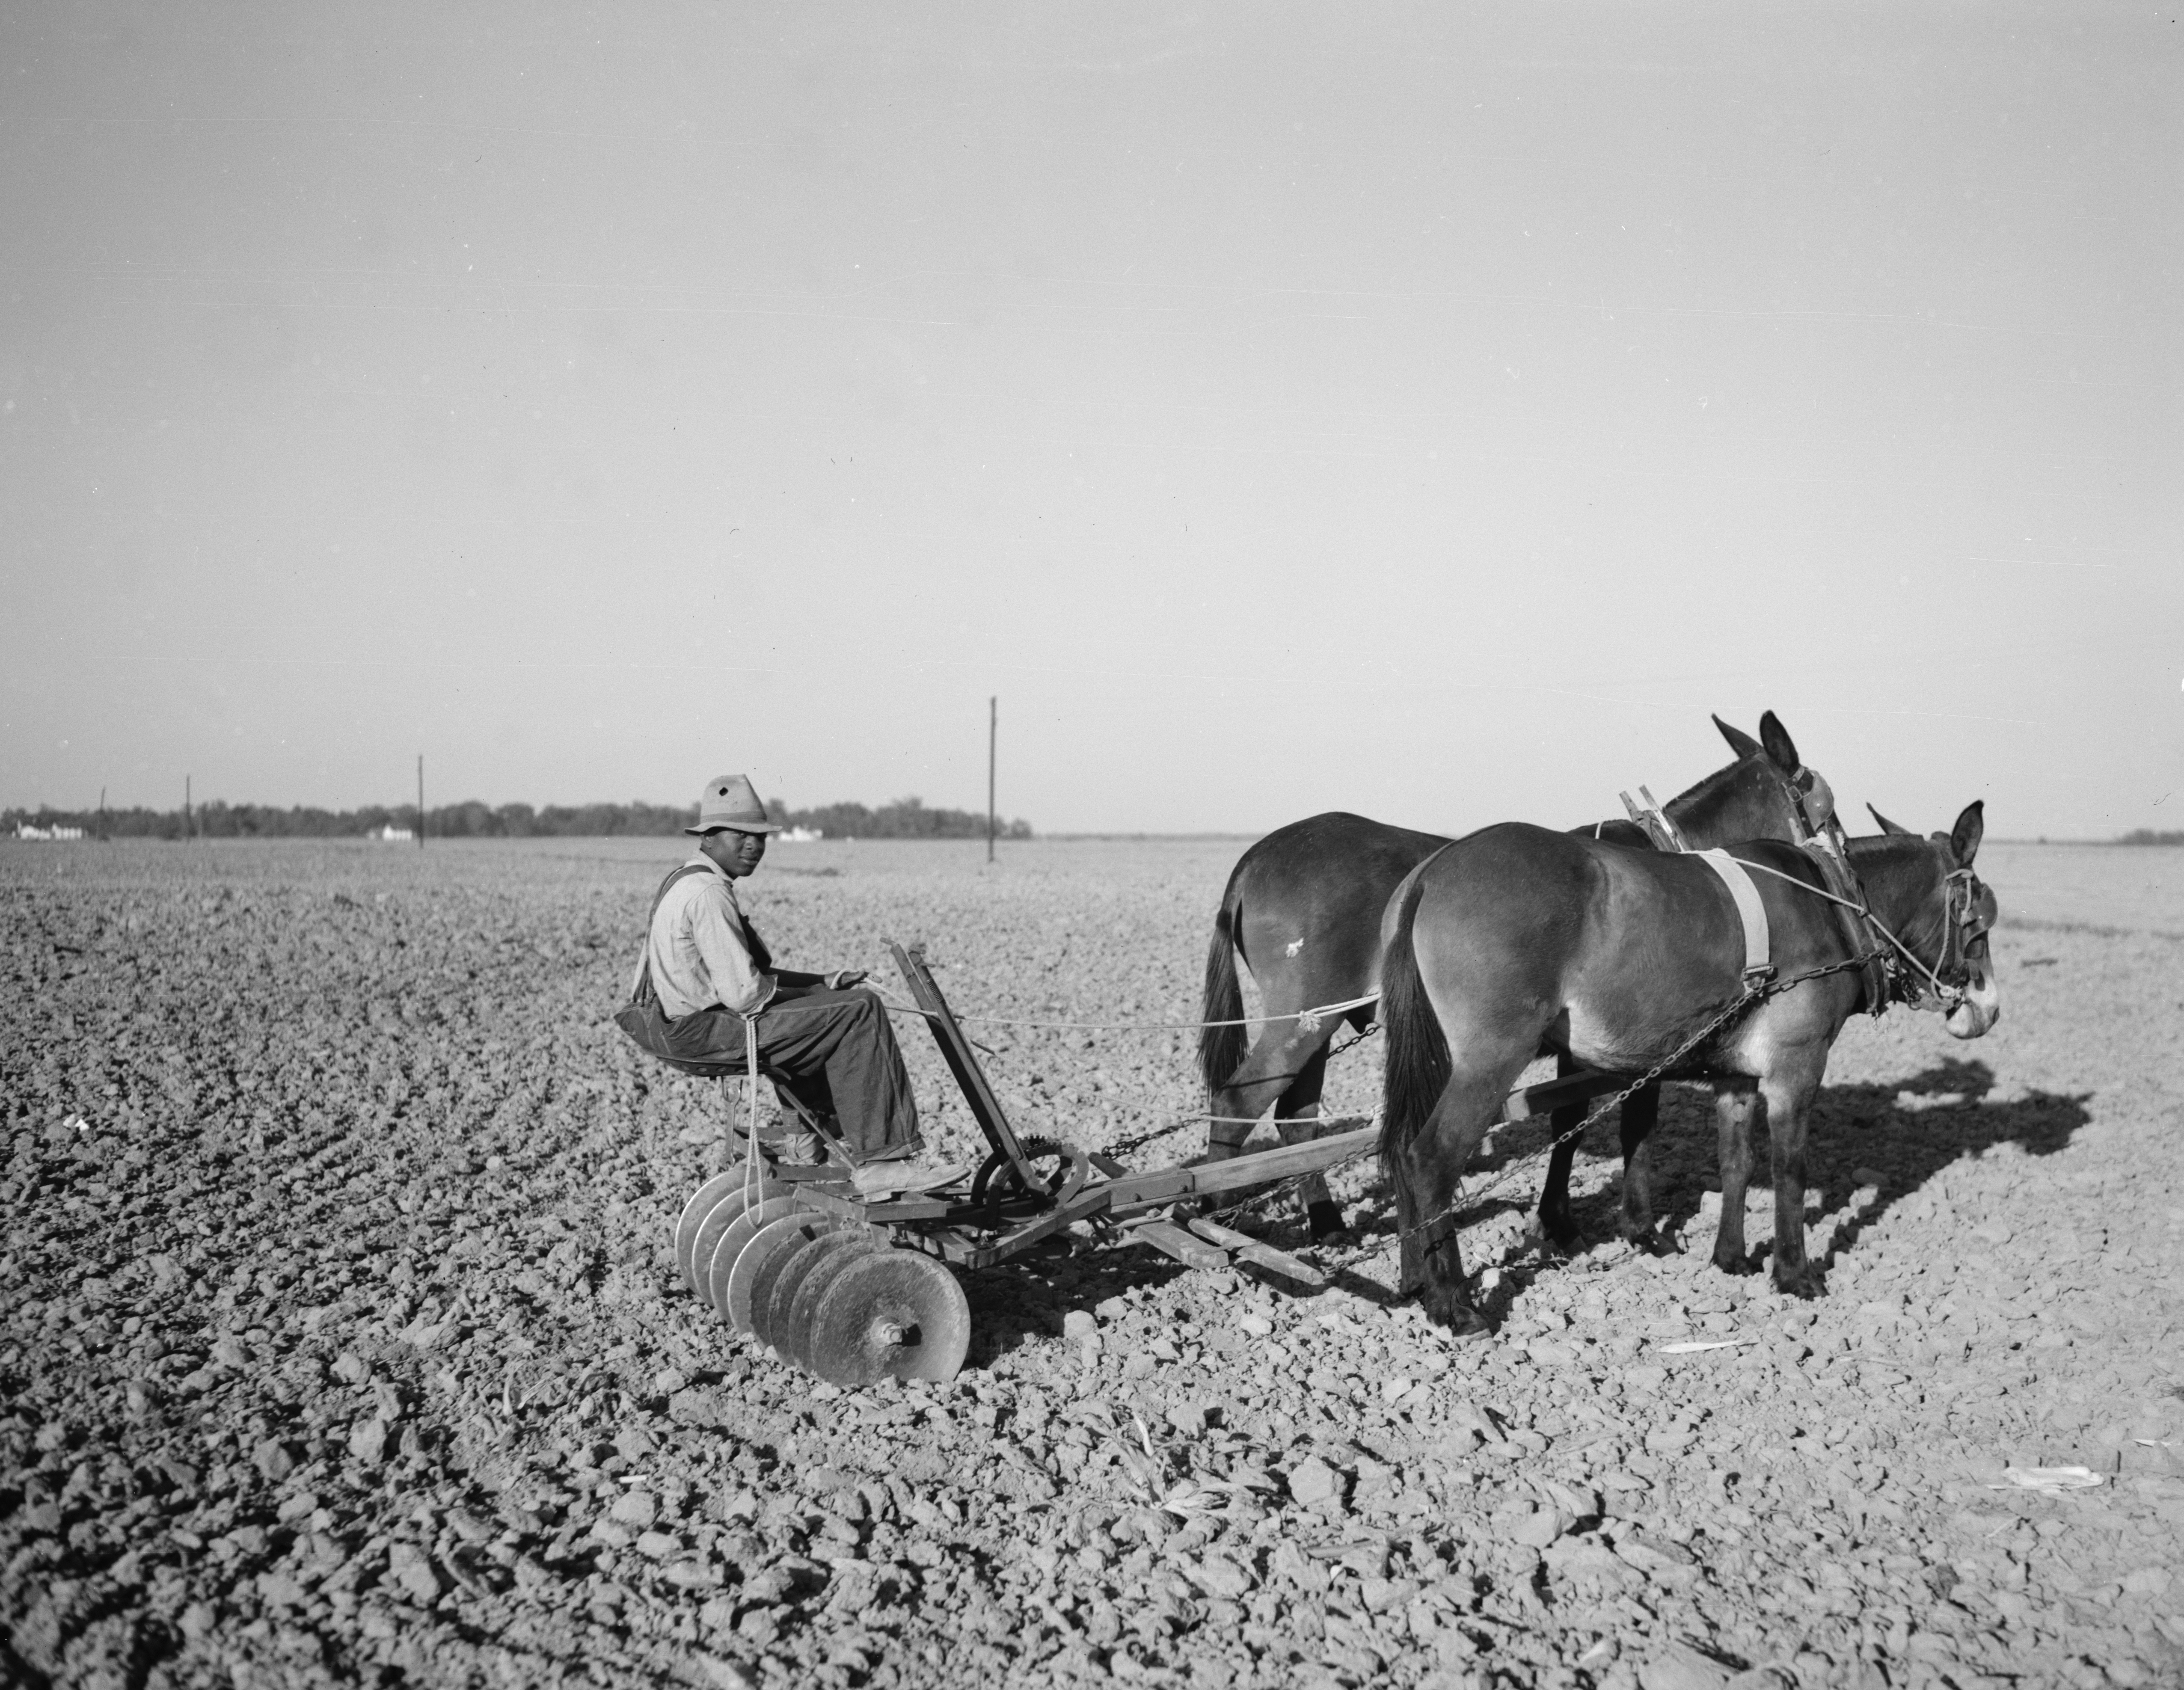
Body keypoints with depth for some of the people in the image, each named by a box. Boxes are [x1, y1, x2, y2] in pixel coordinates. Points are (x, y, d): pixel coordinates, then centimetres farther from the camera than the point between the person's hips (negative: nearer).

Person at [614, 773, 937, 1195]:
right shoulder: (708, 895, -20)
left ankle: (834, 1134, 29)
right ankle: (876, 1161, -9)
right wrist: (819, 992, -6)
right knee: (860, 1012, -12)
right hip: (702, 1030, -11)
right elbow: (744, 994, -23)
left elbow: (744, 973, 19)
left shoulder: (686, 882, 14)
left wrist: (822, 984, 9)